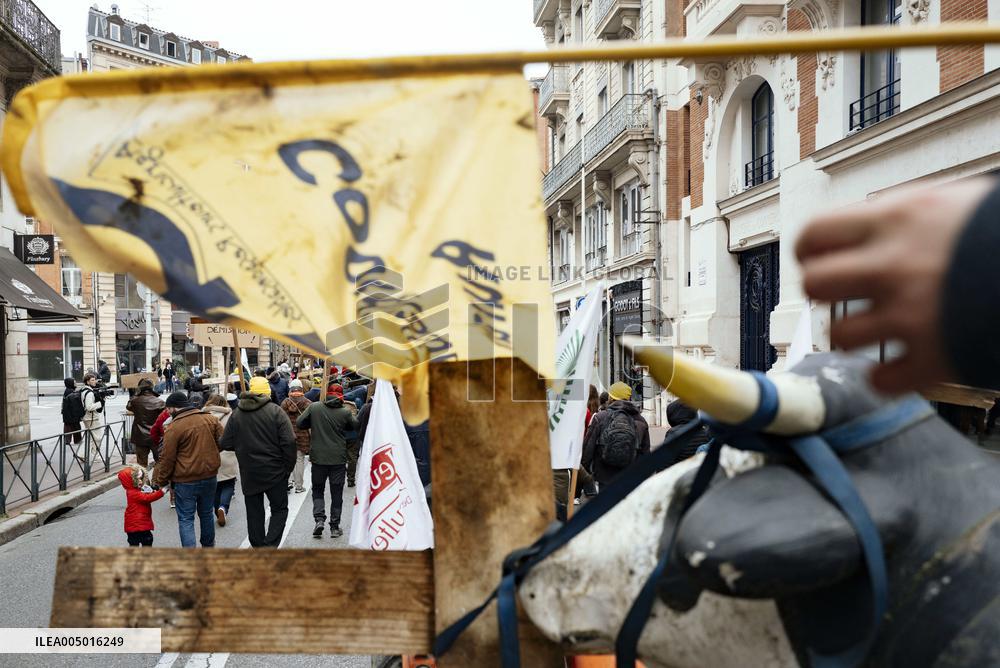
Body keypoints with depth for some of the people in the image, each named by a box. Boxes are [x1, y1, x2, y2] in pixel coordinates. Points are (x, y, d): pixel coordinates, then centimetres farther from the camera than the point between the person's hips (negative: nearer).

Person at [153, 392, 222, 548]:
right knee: (207, 514, 21)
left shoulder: (173, 428, -14)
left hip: (185, 481, -5)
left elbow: (167, 459, -12)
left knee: (185, 519, 4)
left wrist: (159, 481, -1)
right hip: (209, 476, 5)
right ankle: (209, 546, 36)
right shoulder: (210, 419, 1)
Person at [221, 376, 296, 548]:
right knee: (279, 509, 8)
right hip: (275, 472, -3)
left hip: (248, 474, 3)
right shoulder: (275, 411, -11)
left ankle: (258, 546, 21)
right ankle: (270, 546, -7)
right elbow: (289, 442, -15)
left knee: (254, 513, 14)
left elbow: (225, 444, 2)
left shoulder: (236, 414, 0)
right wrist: (288, 467, -3)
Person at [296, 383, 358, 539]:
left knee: (317, 490, 17)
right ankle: (334, 527, 13)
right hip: (338, 458, 0)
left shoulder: (314, 407, -7)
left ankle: (319, 519, -1)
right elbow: (355, 425, 7)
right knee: (336, 493, 10)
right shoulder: (345, 412, -9)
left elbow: (299, 423, -1)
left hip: (318, 457, 1)